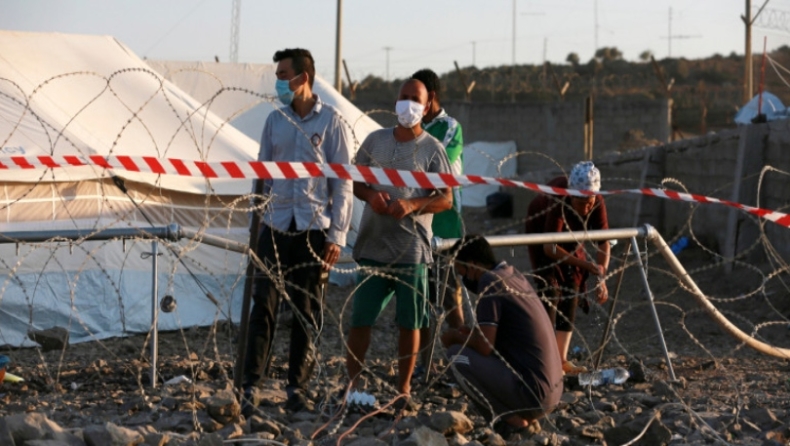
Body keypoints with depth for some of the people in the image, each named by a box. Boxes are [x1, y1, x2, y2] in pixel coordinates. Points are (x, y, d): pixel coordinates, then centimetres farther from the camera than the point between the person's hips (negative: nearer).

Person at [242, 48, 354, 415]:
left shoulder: (330, 122, -1)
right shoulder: (275, 120, 9)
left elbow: (343, 183, -2)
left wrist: (337, 236, -7)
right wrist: (255, 223, 9)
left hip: (314, 229, -2)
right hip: (276, 226, 2)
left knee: (306, 312, 4)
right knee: (264, 306, -4)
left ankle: (296, 388, 11)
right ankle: (249, 385, -5)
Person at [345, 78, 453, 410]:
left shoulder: (431, 148, 2)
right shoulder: (375, 140, 11)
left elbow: (446, 198, -1)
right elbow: (354, 181, 15)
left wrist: (413, 204, -18)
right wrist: (370, 194, -8)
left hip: (412, 249, -2)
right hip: (372, 244, 2)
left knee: (409, 322, 2)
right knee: (360, 318, 0)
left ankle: (404, 389, 12)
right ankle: (352, 384, 7)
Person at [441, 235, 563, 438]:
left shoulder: (490, 282, -12)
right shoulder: (514, 275, 13)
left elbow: (485, 346, -16)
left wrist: (456, 337, 3)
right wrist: (471, 333, 18)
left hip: (530, 393, -9)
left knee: (457, 355, -7)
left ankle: (510, 421, -5)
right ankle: (524, 418, 12)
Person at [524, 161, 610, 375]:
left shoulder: (597, 203, -30)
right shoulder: (559, 202, -43)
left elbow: (603, 242, -25)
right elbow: (550, 247, -46)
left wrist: (601, 279, -37)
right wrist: (586, 265, -51)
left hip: (570, 234, 5)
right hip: (541, 228, -5)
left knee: (572, 286, -1)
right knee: (550, 287, -17)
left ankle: (561, 359, 5)